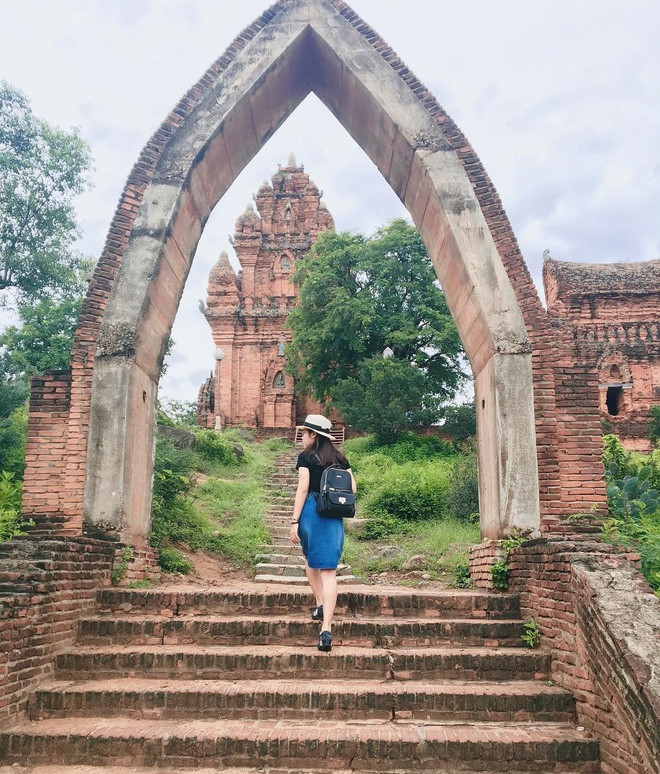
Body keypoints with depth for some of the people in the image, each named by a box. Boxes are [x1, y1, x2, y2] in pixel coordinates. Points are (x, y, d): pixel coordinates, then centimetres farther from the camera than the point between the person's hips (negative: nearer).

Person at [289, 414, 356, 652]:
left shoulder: (306, 457, -2)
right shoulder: (340, 458, 11)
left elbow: (303, 489, -9)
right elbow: (352, 487, 9)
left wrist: (294, 521, -9)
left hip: (311, 511, -3)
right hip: (334, 517, 3)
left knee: (311, 560, 25)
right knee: (328, 570, -2)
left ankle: (320, 604, 18)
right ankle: (326, 628, -11)